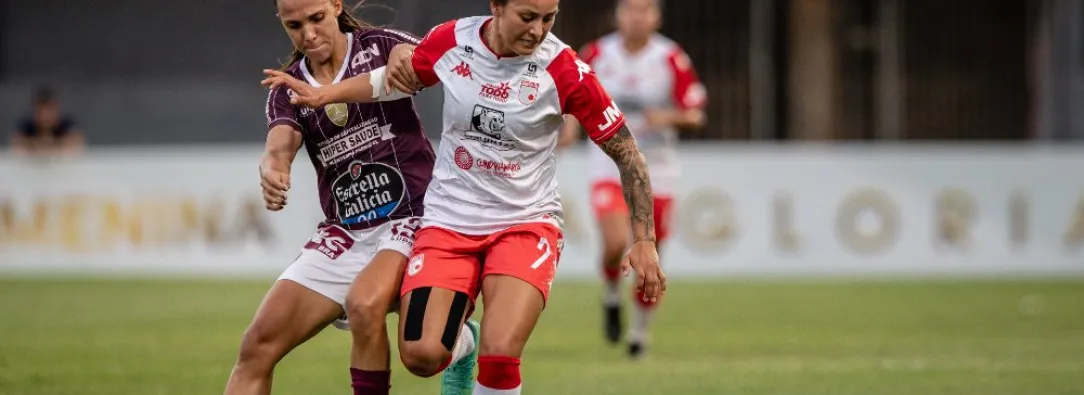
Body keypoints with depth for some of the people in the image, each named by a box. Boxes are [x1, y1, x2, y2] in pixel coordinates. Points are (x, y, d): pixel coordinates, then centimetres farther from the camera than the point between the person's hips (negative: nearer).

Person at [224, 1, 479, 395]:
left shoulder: (382, 47, -5)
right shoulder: (288, 89, 5)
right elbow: (280, 144, -14)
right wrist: (272, 169, -39)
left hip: (409, 219, -5)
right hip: (343, 232, 5)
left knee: (364, 304, -33)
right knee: (258, 346, -3)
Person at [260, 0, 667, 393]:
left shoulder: (564, 71, -15)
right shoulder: (451, 41, -8)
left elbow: (625, 150, -6)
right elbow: (400, 77, 15)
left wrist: (644, 240, -10)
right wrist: (323, 93, 7)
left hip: (526, 223, -3)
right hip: (449, 220, 3)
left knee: (499, 354, -24)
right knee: (420, 356, -11)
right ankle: (459, 328, 26)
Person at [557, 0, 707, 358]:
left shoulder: (672, 59, -8)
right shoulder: (597, 54, -3)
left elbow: (695, 116, -5)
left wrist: (669, 117, -25)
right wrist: (571, 126, -6)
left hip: (657, 170, 0)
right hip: (609, 164, 0)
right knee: (616, 242, -23)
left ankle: (639, 330, 29)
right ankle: (612, 295, 9)